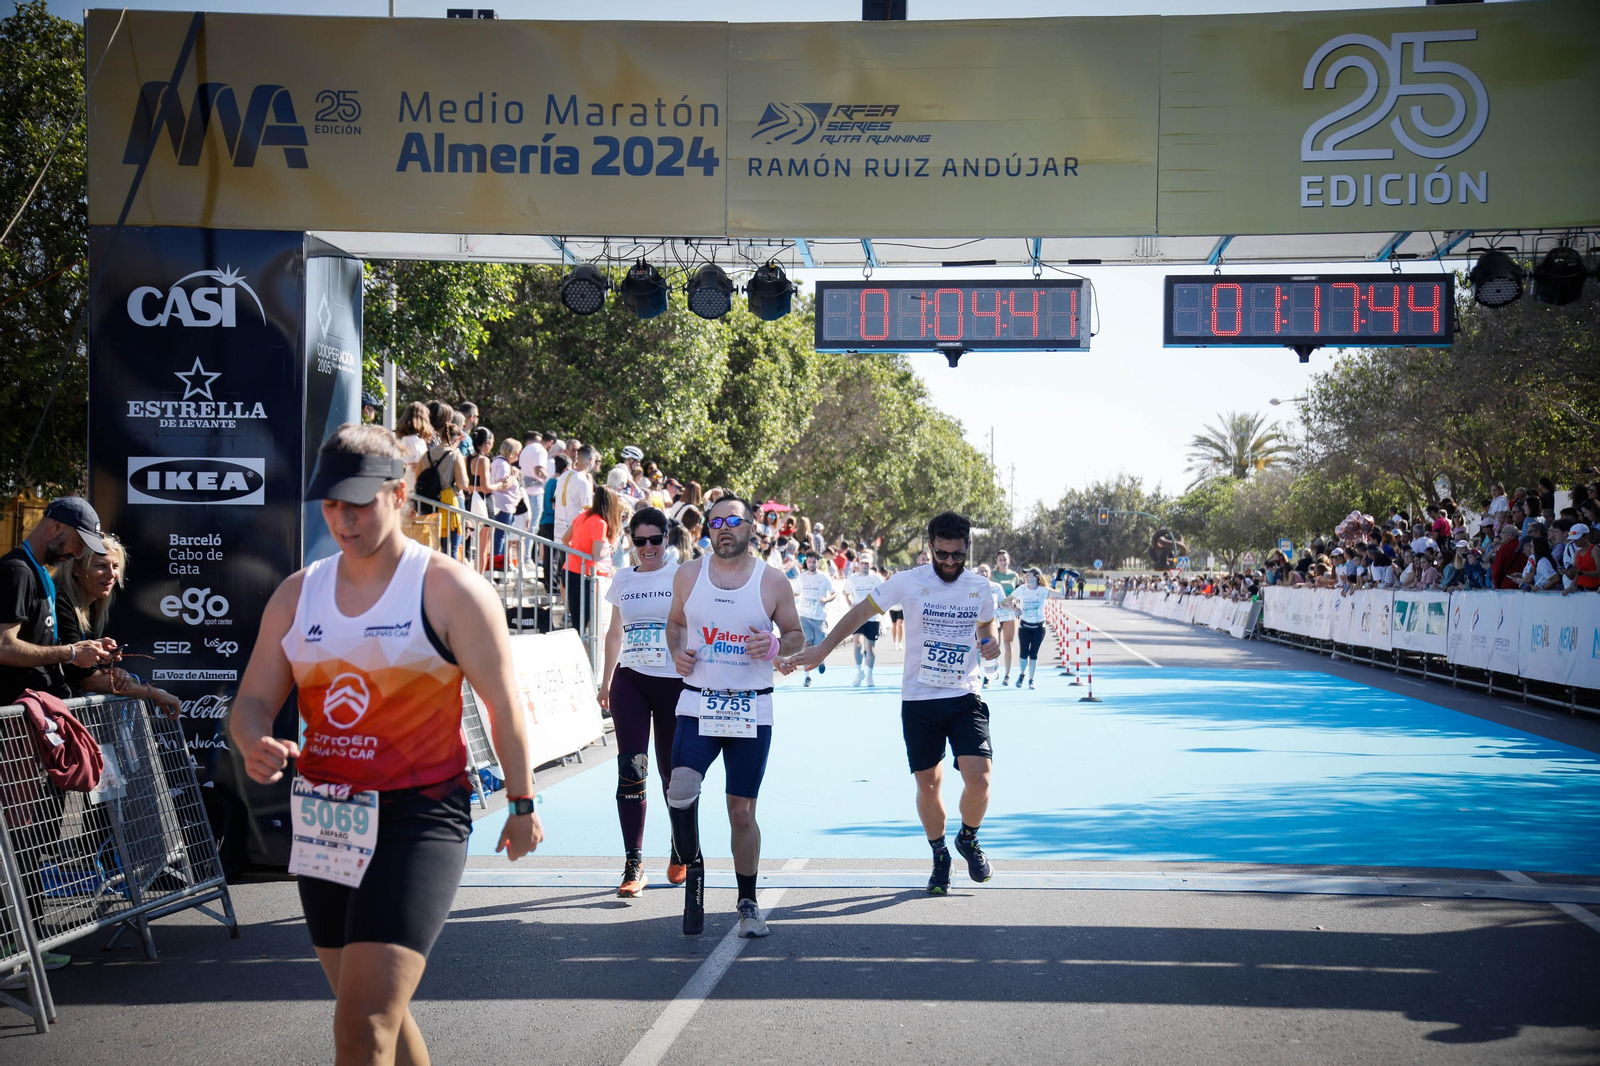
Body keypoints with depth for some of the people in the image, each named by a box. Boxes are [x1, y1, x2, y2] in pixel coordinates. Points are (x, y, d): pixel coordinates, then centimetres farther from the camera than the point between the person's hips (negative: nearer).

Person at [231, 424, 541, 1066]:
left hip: (420, 819, -6)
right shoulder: (297, 594, 9)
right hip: (324, 818, 6)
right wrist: (255, 746, -16)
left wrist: (521, 805, 3)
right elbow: (252, 702, 7)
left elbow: (503, 704, -2)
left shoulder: (450, 590, -7)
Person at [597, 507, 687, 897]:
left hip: (674, 682, -2)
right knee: (631, 769, -7)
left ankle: (680, 855, 26)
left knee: (674, 773, 5)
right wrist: (605, 681, 19)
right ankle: (633, 864, -4)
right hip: (630, 681, 2)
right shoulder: (622, 580, 11)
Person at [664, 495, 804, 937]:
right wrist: (677, 652, -3)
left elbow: (796, 636, 8)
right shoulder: (688, 575, 4)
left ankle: (748, 903, 21)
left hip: (752, 710, -1)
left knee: (742, 812, 4)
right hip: (697, 704, 1)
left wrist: (775, 646, -14)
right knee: (681, 790, -22)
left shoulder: (772, 581, -1)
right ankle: (693, 866, 5)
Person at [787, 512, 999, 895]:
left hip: (965, 697, 1)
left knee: (978, 778, -13)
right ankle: (939, 855, 28)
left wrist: (990, 645, -2)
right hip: (919, 701, -1)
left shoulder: (980, 587, 3)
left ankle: (968, 839, 17)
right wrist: (822, 649, -2)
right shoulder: (908, 582, -6)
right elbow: (861, 611, 2)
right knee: (928, 786, 4)